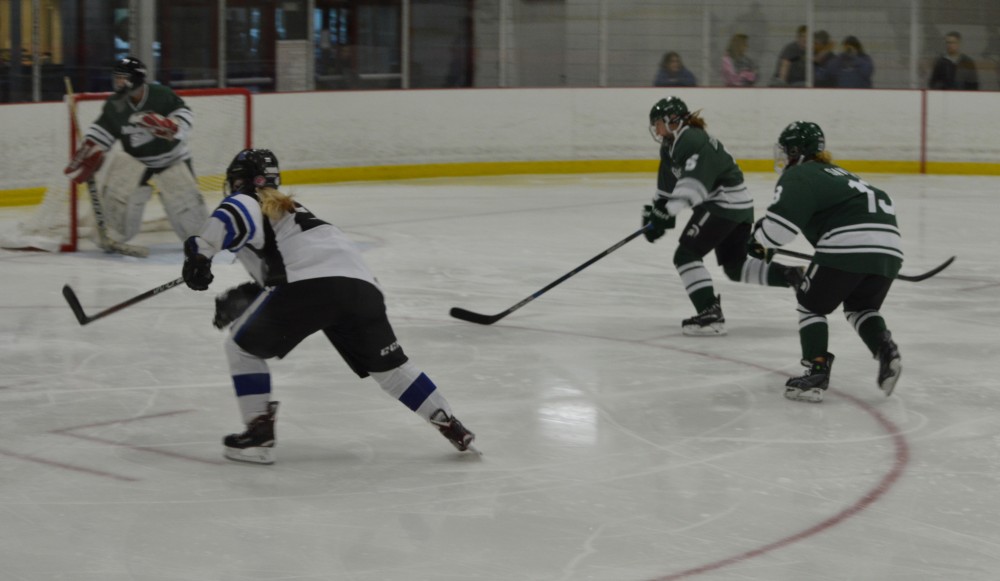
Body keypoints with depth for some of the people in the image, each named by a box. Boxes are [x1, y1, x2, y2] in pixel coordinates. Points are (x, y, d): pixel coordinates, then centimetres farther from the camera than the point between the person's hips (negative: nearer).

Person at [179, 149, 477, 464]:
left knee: (242, 347, 14)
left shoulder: (245, 201, 16)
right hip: (359, 281, 7)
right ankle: (451, 426, 23)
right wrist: (241, 298, 39)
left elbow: (236, 214, -12)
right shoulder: (287, 208, 39)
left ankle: (259, 435, 6)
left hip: (308, 283, -7)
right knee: (387, 364, 24)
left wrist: (200, 252, -19)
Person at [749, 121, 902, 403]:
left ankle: (816, 372, 0)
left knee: (811, 303, 11)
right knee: (860, 306, 26)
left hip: (848, 244, -7)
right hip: (889, 244, 7)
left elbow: (784, 216, -10)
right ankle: (885, 350, 1)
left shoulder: (798, 176, 5)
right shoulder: (833, 173, 32)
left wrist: (761, 241, 7)